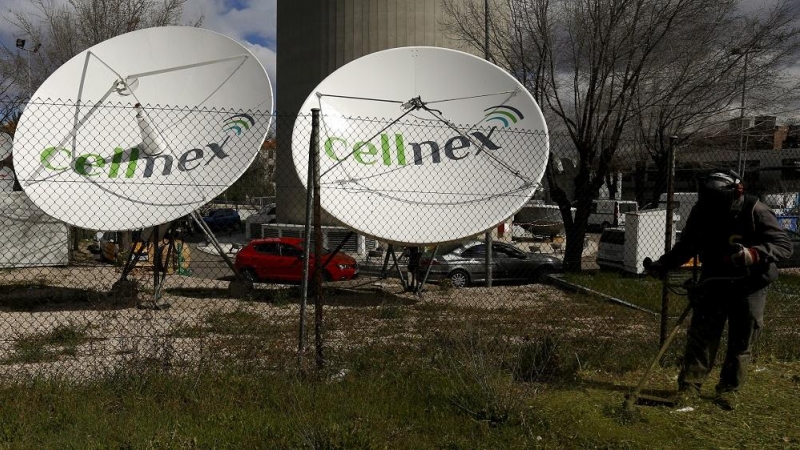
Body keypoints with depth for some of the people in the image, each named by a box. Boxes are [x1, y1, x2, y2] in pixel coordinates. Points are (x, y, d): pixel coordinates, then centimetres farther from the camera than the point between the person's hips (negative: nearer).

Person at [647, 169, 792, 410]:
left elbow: (785, 245, -21)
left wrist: (753, 254, -39)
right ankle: (689, 385, 6)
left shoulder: (755, 212, -22)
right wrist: (663, 264, -9)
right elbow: (686, 246, 4)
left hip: (750, 285, -2)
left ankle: (729, 389, 20)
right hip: (713, 282, 2)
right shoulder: (701, 211, -11)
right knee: (701, 334, -1)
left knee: (741, 341, 6)